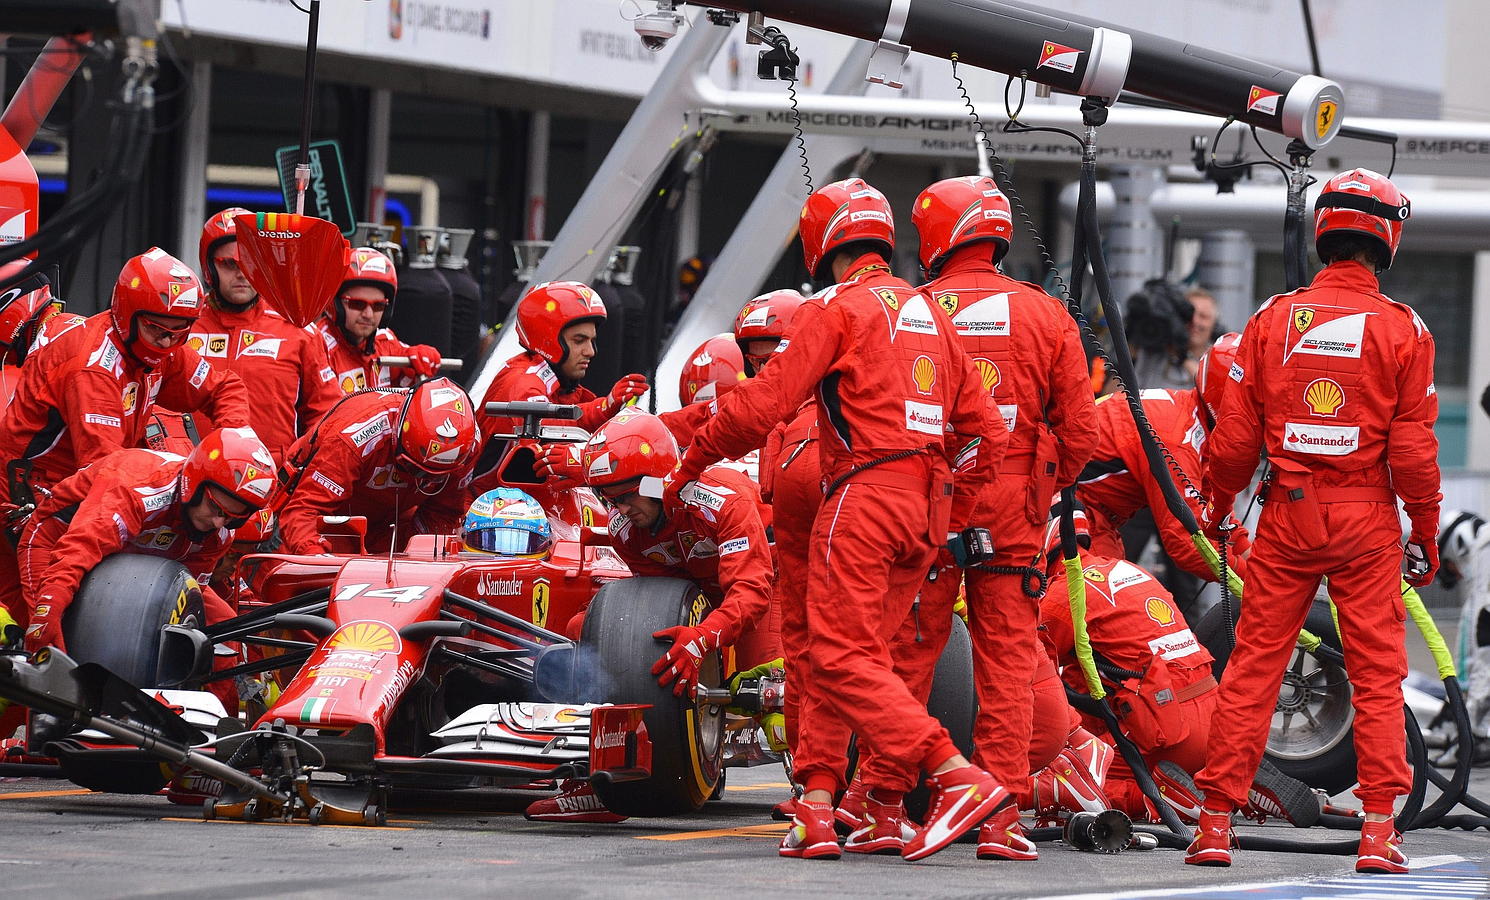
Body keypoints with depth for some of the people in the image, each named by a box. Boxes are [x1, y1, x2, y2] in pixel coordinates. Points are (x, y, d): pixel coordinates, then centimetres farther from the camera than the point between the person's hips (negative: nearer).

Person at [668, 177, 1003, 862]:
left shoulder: (840, 307, -3)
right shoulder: (929, 312, 20)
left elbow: (767, 400, -6)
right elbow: (976, 421, 19)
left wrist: (695, 458, 6)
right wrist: (960, 503, 26)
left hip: (866, 496, -8)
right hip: (929, 506, 8)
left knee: (843, 659, -10)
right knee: (838, 656, 11)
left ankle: (960, 778, -22)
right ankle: (817, 808, 4)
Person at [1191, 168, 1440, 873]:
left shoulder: (1272, 321, 0)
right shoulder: (1403, 331, -5)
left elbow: (1233, 439, 1)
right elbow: (1413, 450, -5)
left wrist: (1212, 509, 16)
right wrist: (1425, 532, 6)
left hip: (1287, 517, 2)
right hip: (1367, 523, -2)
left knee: (1252, 666, 6)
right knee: (1378, 674, 4)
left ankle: (1215, 824, 5)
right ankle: (1379, 831, 0)